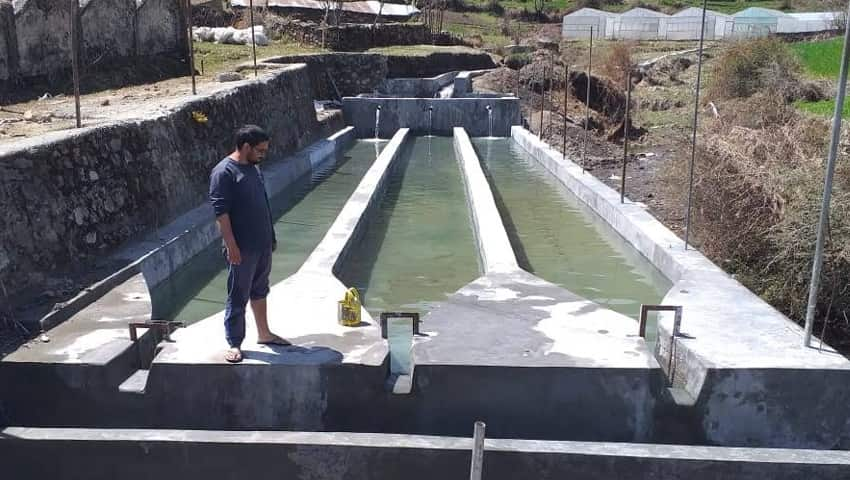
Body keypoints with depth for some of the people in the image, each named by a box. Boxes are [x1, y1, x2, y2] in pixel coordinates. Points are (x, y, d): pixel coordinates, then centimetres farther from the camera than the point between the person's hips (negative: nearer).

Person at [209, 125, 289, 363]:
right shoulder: (224, 172, -17)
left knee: (260, 290, 19)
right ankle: (234, 344, 12)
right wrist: (231, 246, -22)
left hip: (263, 244, 8)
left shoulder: (254, 168, 10)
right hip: (241, 248, -8)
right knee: (238, 297, 1)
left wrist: (271, 236, 19)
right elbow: (221, 212, -20)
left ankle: (264, 333, 32)